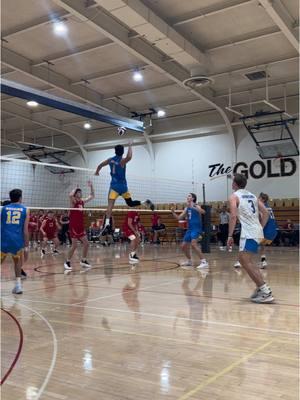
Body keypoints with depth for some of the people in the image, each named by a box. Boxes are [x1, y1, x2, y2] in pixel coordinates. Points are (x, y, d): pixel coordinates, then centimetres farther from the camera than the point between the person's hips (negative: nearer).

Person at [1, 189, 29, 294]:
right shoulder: (25, 210, 7)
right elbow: (25, 230, 2)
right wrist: (26, 246, 5)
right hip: (17, 241, 0)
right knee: (17, 261, 23)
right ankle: (18, 284, 12)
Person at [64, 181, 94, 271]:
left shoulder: (82, 201, 10)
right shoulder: (73, 201, -9)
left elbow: (92, 196, 18)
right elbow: (70, 195, -32)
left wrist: (91, 186, 7)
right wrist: (76, 188, -15)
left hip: (81, 226, 7)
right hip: (73, 226, -7)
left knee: (86, 243, 6)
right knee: (74, 245, -7)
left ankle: (83, 261, 20)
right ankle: (67, 262, 6)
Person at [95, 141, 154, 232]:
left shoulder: (110, 160, 7)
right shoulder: (122, 160, -8)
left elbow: (100, 165, 21)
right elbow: (129, 157, -32)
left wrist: (97, 172, 43)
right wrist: (130, 146, -16)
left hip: (114, 186, 1)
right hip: (123, 186, -1)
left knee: (110, 205, -13)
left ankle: (106, 222, -30)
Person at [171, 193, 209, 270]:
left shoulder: (196, 206, -8)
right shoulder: (187, 208, 14)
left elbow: (203, 212, -30)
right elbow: (179, 218, 18)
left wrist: (193, 207, -39)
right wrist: (173, 212, 1)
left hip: (196, 228, -9)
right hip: (190, 229, 9)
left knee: (193, 244, -28)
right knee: (184, 246, 14)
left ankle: (204, 262, -26)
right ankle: (189, 261, 34)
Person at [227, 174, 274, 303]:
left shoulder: (234, 196, -2)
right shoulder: (252, 196, 20)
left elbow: (233, 216, -14)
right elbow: (266, 213, 17)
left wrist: (230, 236, -12)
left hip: (249, 233, -9)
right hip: (257, 231, 9)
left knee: (246, 262, -10)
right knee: (244, 260, 19)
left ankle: (266, 292, -17)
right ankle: (260, 287, 18)